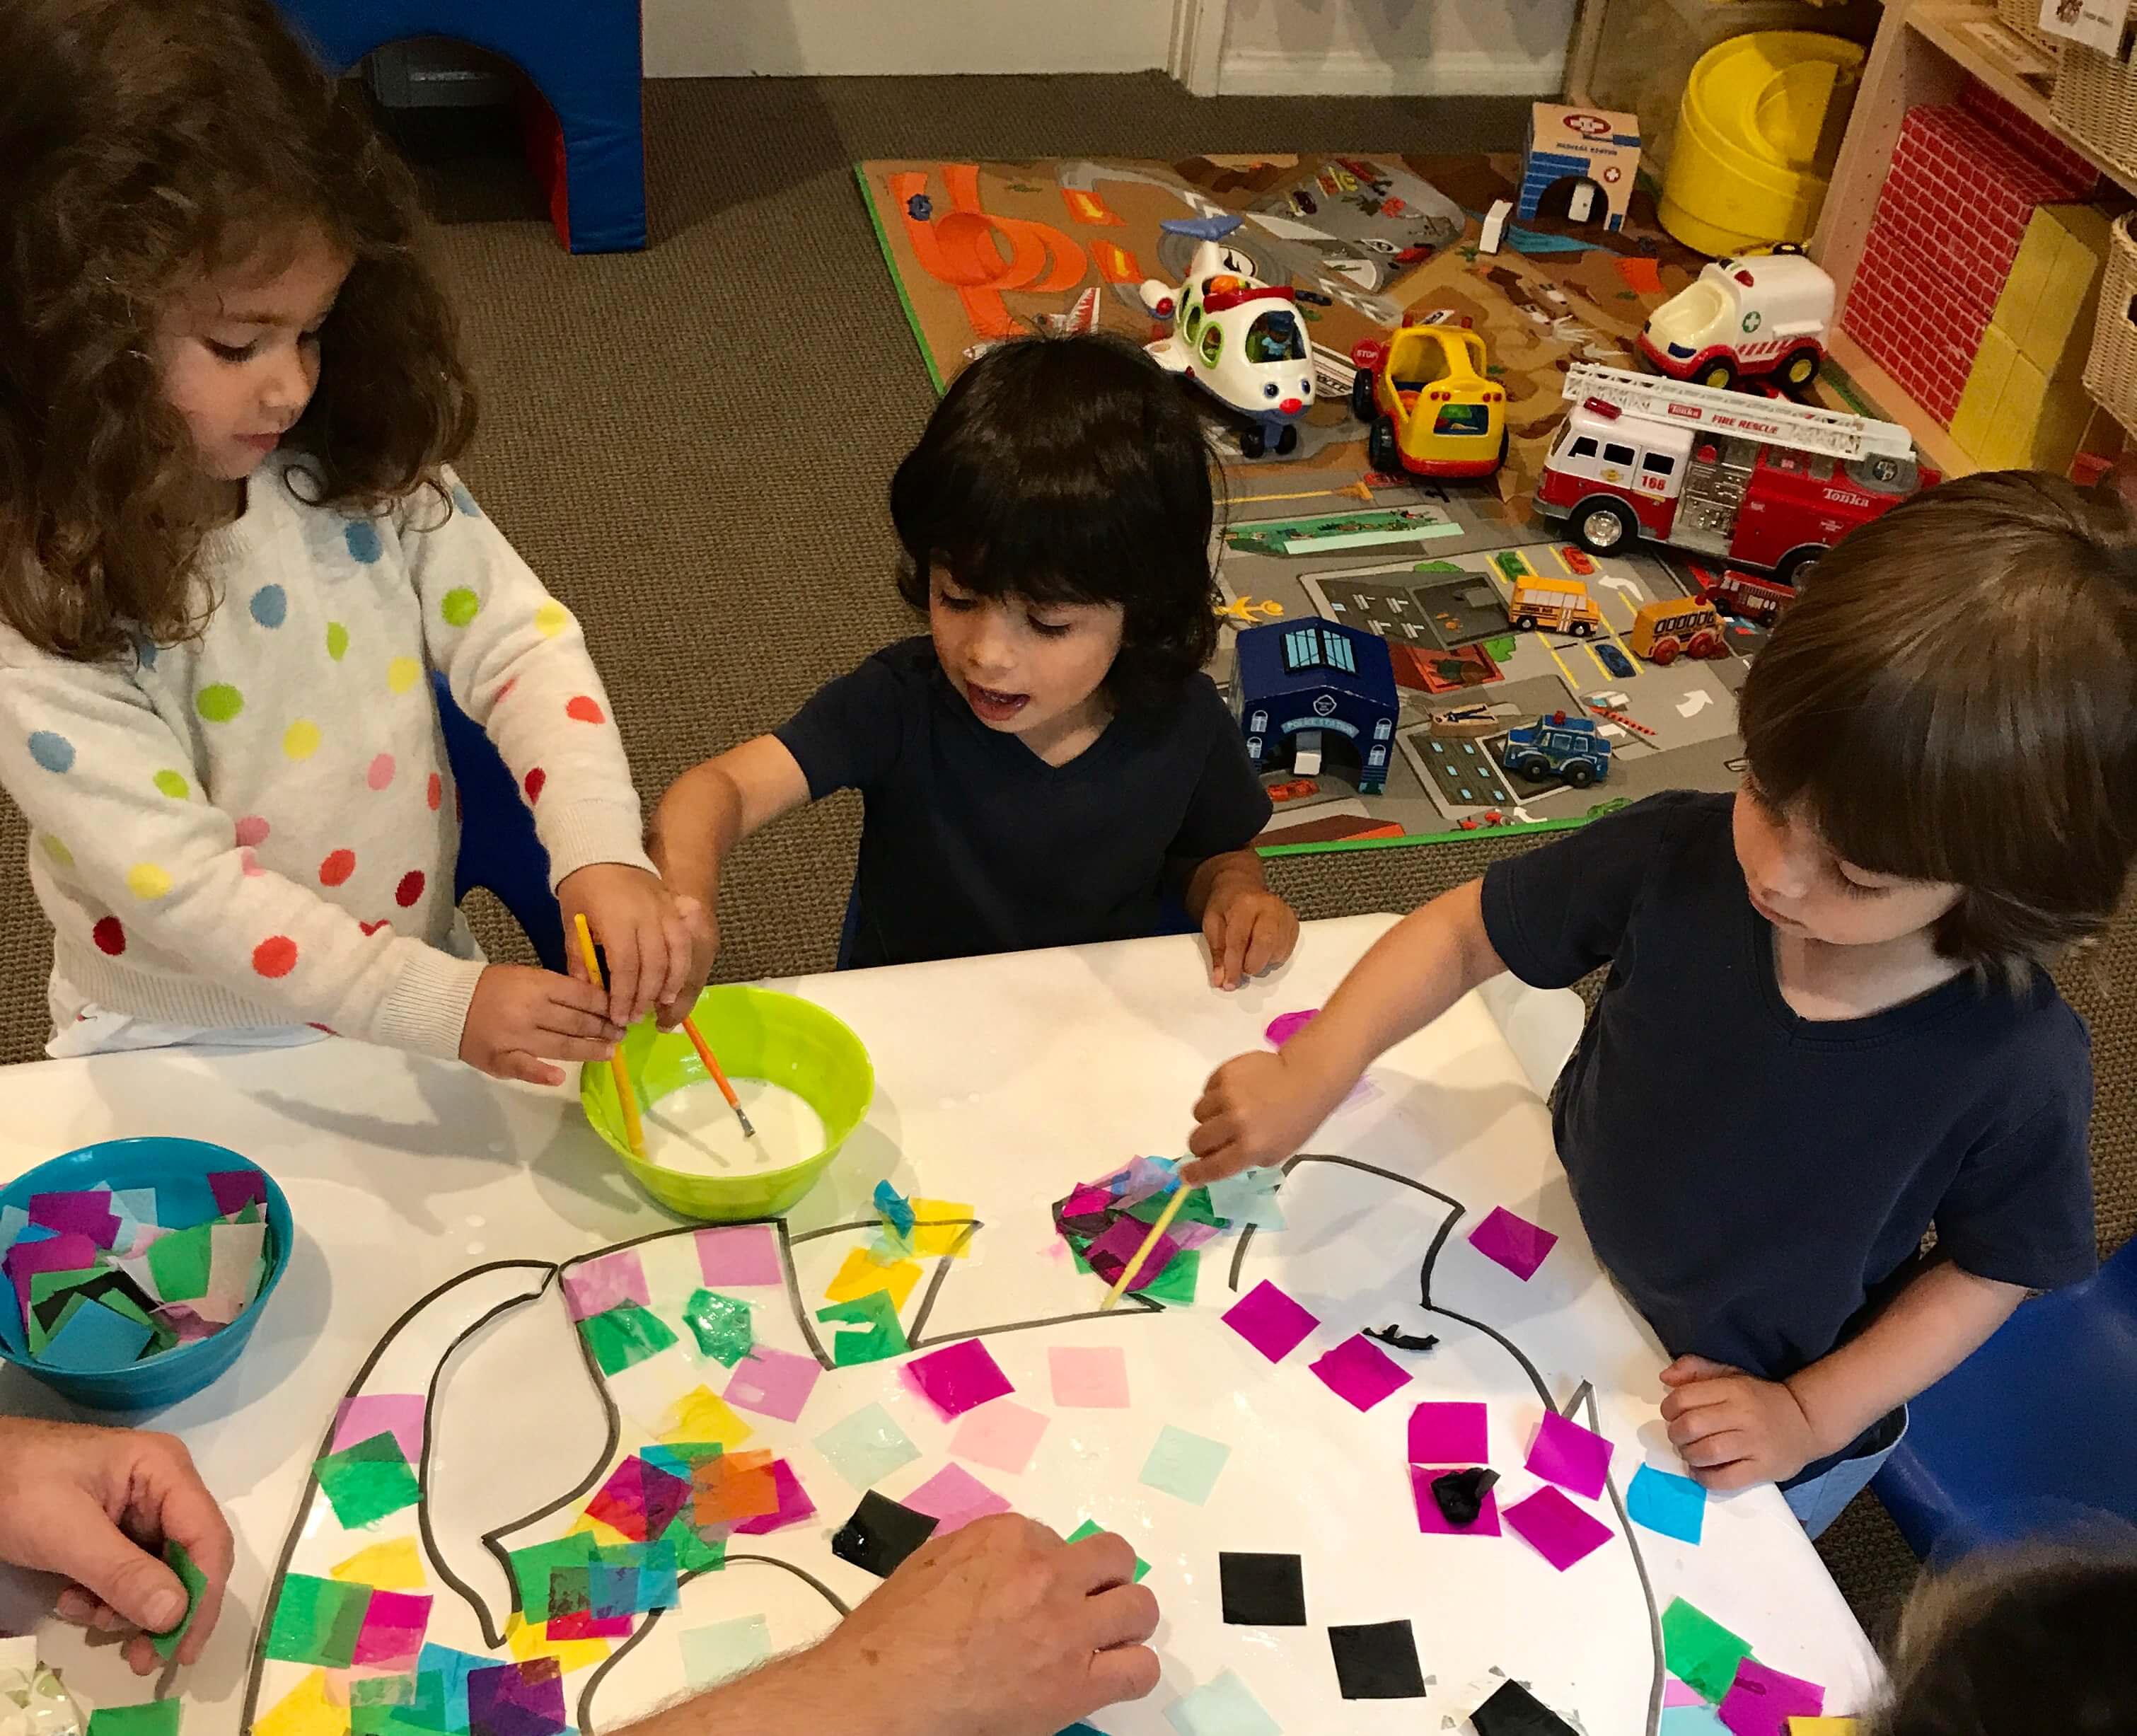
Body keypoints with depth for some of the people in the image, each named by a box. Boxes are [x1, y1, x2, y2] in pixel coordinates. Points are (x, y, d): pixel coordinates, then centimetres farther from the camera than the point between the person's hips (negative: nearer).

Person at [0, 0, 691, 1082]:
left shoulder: (362, 467, -8)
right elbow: (177, 885, -22)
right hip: (186, 1065, -2)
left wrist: (600, 852, -24)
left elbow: (520, 639, -7)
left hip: (424, 974, 3)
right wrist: (444, 1005, -28)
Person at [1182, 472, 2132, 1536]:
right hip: (1569, 1285, 3)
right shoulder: (1677, 859, -28)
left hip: (1751, 1425, -2)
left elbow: (1990, 1270, -13)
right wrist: (1312, 1073, -25)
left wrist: (1811, 1417, -16)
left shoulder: (2018, 1069, -31)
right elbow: (1465, 930, -14)